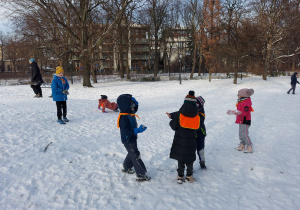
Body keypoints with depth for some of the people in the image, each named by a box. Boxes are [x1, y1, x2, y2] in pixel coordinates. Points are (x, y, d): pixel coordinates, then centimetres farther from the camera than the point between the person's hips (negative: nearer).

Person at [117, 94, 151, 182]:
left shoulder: (129, 113, 0)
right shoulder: (124, 118, -29)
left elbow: (135, 108, 20)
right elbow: (126, 132, -33)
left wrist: (135, 102, -2)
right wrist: (138, 130, -36)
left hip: (133, 139, 10)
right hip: (128, 141, -10)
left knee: (132, 154, 26)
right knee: (136, 156, -2)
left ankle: (126, 167, 47)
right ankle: (141, 175, 9)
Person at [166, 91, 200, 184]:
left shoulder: (179, 114, -14)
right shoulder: (197, 116, -7)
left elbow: (173, 126, -9)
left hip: (180, 141, -1)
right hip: (191, 141, 1)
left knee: (181, 159, 14)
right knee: (190, 159, 17)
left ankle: (180, 176, 22)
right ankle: (189, 176, 28)